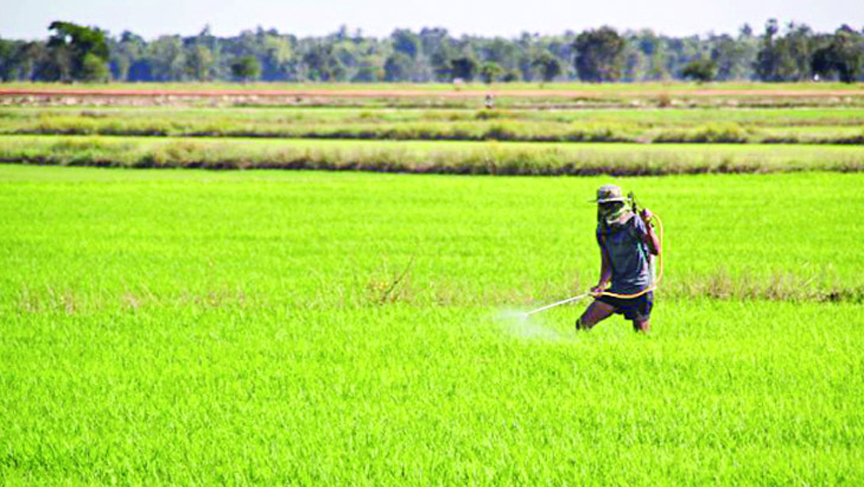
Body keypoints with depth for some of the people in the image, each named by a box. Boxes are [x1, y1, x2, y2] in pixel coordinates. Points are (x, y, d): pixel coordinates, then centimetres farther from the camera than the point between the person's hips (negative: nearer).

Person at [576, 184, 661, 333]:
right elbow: (606, 265, 6)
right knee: (583, 323, -2)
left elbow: (655, 250, -22)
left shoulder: (634, 222, -11)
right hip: (617, 290, 5)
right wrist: (602, 285, -12)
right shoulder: (603, 231, 6)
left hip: (640, 291, -5)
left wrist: (648, 226, -35)